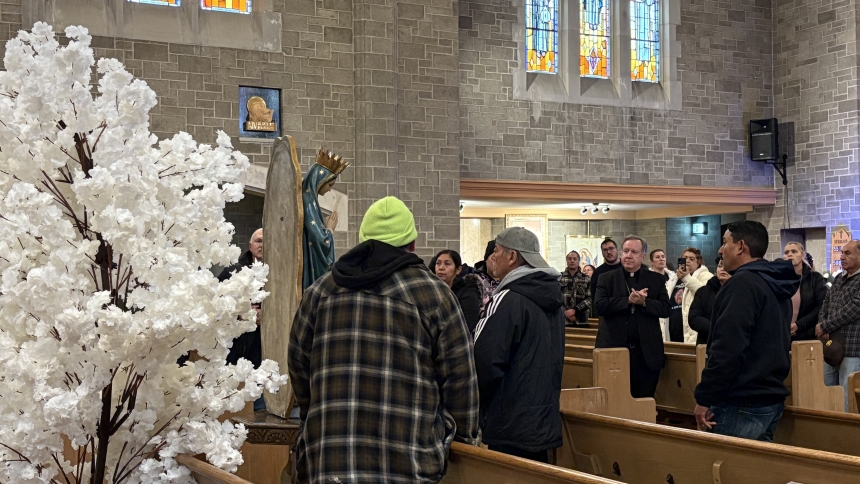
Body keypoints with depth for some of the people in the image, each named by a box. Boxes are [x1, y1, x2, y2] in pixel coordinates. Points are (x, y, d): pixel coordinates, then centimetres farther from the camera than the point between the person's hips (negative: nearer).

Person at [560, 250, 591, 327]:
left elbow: (590, 299, 1)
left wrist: (575, 310, -13)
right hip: (562, 320, -1)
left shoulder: (587, 279, 10)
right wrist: (566, 313, -11)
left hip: (581, 321, 1)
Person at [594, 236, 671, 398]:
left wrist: (644, 302, -17)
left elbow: (665, 309, -1)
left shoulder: (656, 280, 8)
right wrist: (628, 300, -17)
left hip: (646, 352, 1)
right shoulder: (607, 279, 5)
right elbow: (600, 306, -9)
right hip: (614, 350, -1)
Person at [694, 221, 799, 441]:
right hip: (772, 399, 10)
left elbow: (727, 348, -23)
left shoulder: (743, 283, -15)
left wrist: (704, 399, -19)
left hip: (741, 406, -10)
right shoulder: (775, 283, 16)